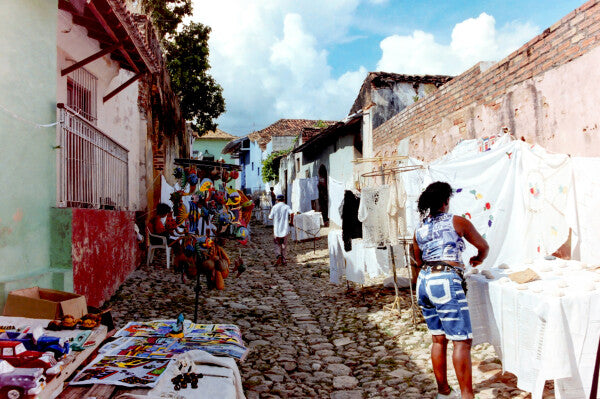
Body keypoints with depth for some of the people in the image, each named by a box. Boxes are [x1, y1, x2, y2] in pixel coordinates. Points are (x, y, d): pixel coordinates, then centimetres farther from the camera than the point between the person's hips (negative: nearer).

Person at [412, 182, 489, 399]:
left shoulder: (418, 230, 15)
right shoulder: (457, 222, 3)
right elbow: (484, 247, 15)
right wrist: (478, 259, 36)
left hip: (423, 282, 6)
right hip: (446, 282, -6)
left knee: (439, 339, 15)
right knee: (462, 340, -2)